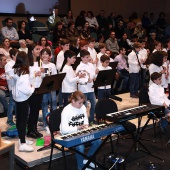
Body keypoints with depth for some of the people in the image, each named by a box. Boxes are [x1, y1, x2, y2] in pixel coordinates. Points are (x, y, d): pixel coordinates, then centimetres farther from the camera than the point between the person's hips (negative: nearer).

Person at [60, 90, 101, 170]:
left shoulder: (83, 107, 0)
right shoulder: (66, 111, -20)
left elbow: (85, 120, 14)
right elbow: (64, 130, -23)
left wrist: (85, 126, -9)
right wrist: (77, 128, -32)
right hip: (69, 135, -6)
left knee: (97, 141, -11)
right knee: (80, 147, -33)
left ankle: (87, 159, 13)